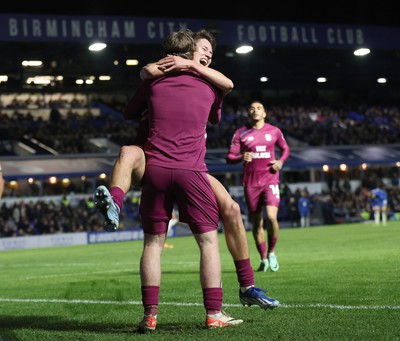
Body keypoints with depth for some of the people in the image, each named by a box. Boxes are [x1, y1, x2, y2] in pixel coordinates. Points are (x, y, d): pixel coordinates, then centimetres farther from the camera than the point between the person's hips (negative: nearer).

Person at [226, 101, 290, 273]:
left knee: (271, 217, -18)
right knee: (256, 223, 5)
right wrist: (241, 158, -21)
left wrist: (280, 162, 0)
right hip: (250, 182, 1)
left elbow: (285, 149, 20)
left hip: (270, 180, -1)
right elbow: (229, 157, 1)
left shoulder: (274, 131, 6)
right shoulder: (240, 133, 3)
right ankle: (263, 258, 20)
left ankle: (271, 252, 5)